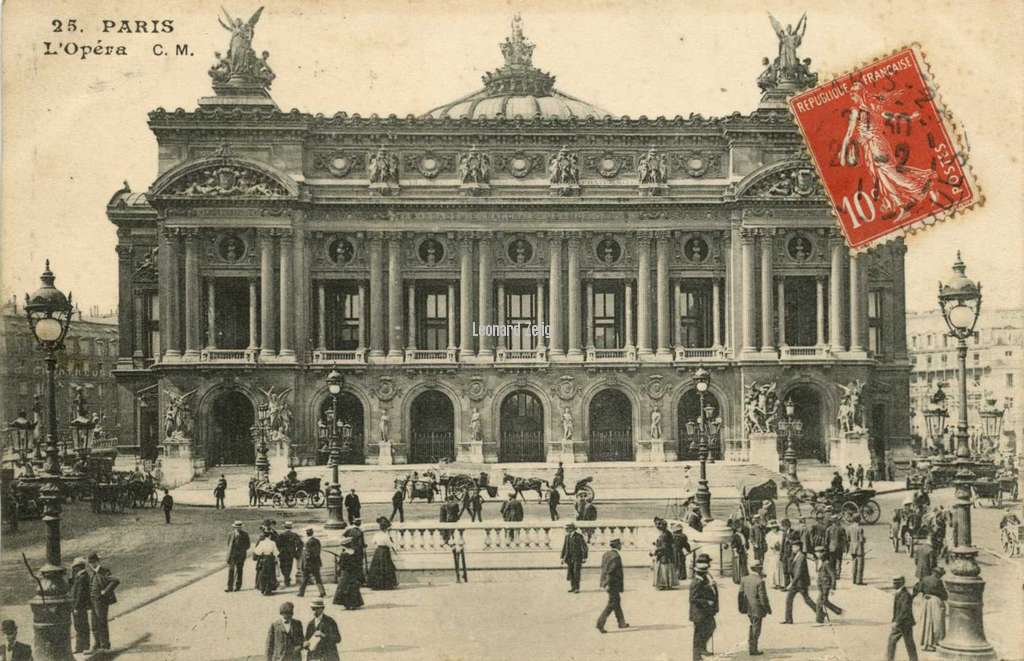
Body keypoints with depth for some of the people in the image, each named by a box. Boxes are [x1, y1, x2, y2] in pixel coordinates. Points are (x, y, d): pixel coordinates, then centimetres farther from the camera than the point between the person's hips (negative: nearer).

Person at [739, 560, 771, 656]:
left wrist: (741, 607, 16)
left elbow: (740, 594, 6)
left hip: (748, 608, 7)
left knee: (752, 626, 23)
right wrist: (768, 609, -6)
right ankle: (753, 650, 11)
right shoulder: (760, 581, -18)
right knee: (756, 629, 4)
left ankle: (750, 647, 29)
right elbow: (763, 597, -18)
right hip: (757, 609, -7)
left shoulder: (744, 579, 1)